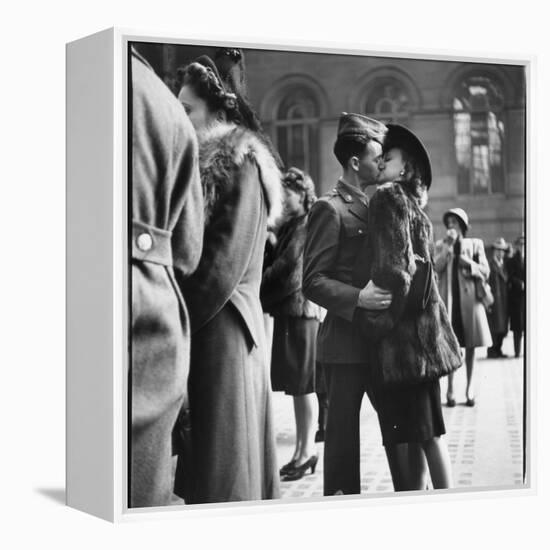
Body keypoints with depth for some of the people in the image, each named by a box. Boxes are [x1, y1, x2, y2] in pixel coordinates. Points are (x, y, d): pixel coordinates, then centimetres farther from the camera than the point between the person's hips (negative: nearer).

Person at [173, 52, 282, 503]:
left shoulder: (241, 166, -8)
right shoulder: (206, 164, 18)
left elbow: (224, 263, -15)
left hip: (222, 329, -8)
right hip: (205, 327, 8)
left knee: (223, 460, -4)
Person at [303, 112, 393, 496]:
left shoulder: (371, 205, 17)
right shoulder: (330, 209, -8)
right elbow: (313, 282, -15)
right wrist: (358, 298, -26)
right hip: (346, 339, -8)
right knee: (344, 427, 0)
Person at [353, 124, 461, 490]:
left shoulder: (389, 197, -7)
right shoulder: (412, 202, 18)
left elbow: (391, 266, -14)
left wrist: (376, 322, -10)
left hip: (401, 333, -9)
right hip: (417, 321, 9)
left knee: (422, 429, -7)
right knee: (421, 429, 11)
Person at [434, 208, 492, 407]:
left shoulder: (475, 244, 7)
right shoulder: (441, 245, 9)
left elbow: (485, 272, 4)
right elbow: (436, 268, -7)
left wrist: (469, 263, -12)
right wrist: (448, 246, -11)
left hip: (469, 298, 0)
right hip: (449, 299, 0)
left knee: (470, 344, 4)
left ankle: (470, 387, 11)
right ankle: (450, 388, -1)